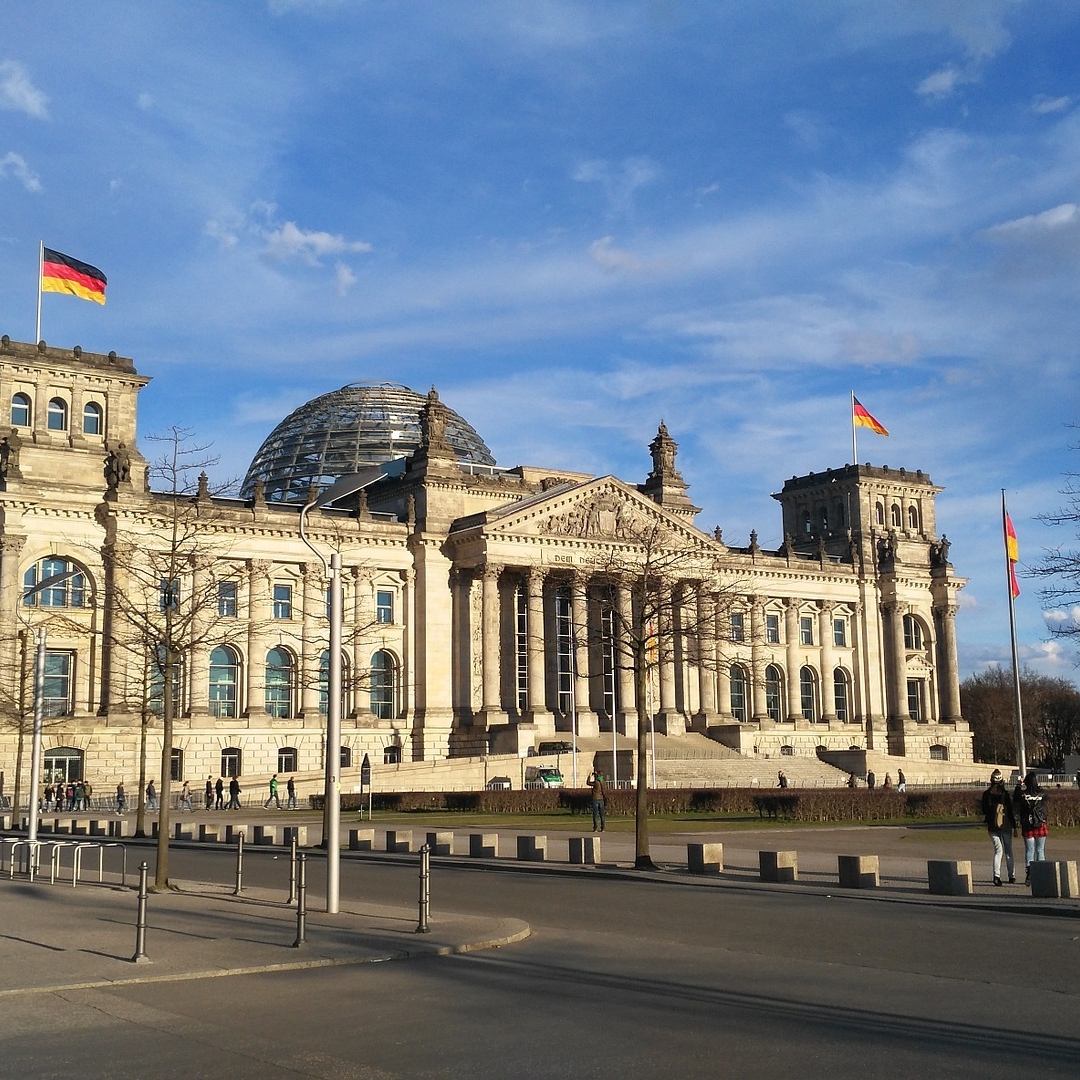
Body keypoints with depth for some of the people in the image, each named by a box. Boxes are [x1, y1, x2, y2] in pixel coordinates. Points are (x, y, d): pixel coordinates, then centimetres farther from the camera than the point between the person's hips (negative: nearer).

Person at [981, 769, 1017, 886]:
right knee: (1008, 851, 12)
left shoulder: (986, 794, 0)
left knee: (998, 850, 6)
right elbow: (1010, 811, -6)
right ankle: (1012, 876, 14)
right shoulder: (1005, 794, -8)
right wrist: (1014, 826, 0)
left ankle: (996, 875, -13)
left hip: (992, 827, 2)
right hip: (1006, 826, -2)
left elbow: (984, 810, 9)